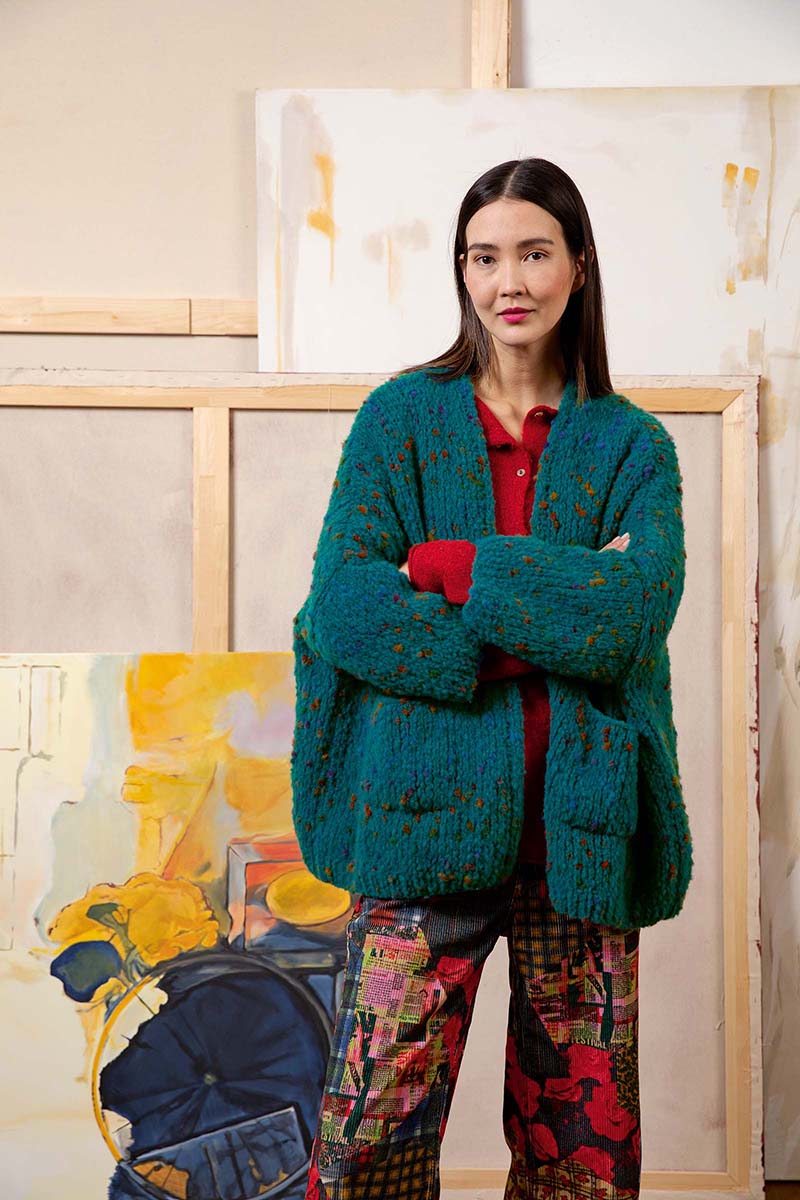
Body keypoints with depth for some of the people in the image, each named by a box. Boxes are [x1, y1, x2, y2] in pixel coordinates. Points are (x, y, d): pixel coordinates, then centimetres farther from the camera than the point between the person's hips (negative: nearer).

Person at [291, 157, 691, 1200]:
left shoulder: (632, 445, 10)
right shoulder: (402, 416, 8)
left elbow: (637, 610, -8)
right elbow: (345, 607, -6)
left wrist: (452, 566, -12)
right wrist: (555, 610, -11)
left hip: (581, 822, 1)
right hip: (428, 803, -1)